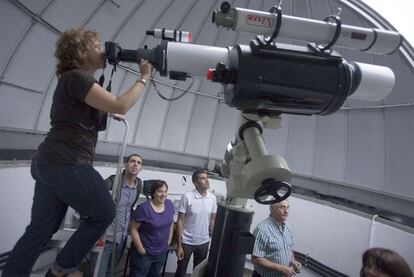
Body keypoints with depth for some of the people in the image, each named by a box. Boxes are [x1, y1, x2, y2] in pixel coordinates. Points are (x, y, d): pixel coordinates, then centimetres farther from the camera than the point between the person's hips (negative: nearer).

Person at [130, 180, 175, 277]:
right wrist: (141, 249, -15)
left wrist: (169, 241, 6)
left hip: (162, 252, 5)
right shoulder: (144, 208, -21)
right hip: (144, 253, -5)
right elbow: (133, 229, -16)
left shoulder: (169, 204, -4)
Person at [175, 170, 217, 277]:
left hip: (204, 242, 3)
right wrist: (179, 245, -11)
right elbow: (180, 221, -11)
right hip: (187, 242, -3)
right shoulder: (187, 196, -16)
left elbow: (212, 220, 5)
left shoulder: (212, 198, -5)